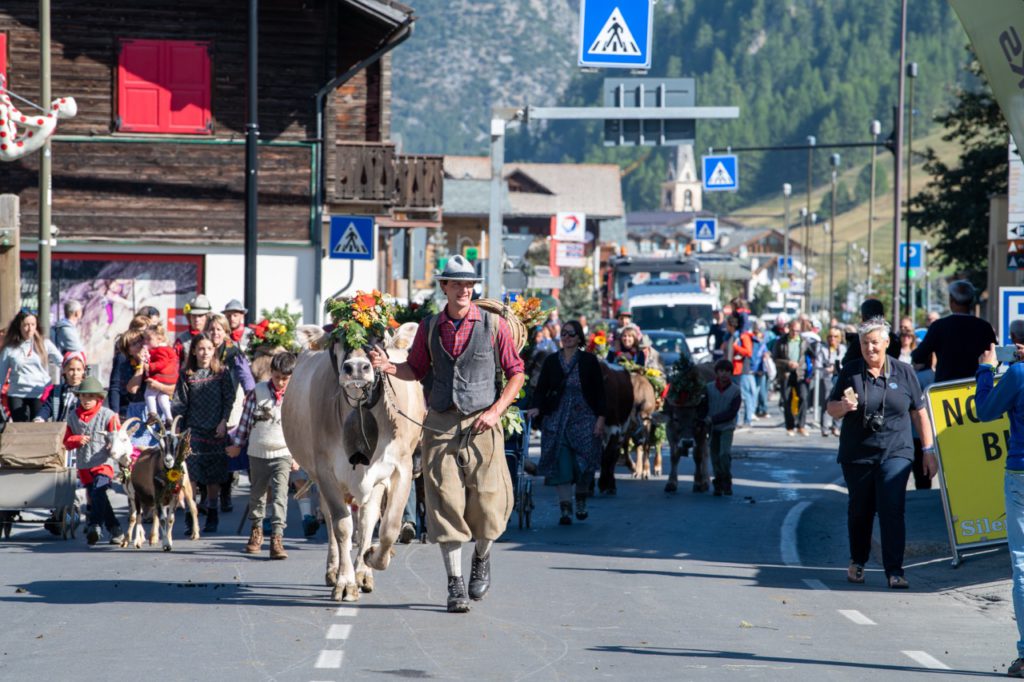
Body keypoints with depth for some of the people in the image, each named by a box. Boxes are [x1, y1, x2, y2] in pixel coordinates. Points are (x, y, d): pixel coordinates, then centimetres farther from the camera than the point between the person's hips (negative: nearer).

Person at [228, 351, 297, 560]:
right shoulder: (258, 392, -2)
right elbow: (246, 419, 6)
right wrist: (237, 444, 9)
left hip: (282, 455, -2)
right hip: (257, 453, 2)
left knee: (280, 496, -14)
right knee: (257, 494, 15)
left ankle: (277, 538, -19)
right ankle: (256, 531, 35)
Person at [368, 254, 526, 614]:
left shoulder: (494, 325, 0)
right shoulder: (430, 328, 7)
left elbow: (516, 373, 5)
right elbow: (417, 369, 17)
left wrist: (496, 410, -7)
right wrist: (387, 366, -3)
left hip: (481, 425, -2)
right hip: (440, 423, 2)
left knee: (486, 502, -3)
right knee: (446, 502, -3)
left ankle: (482, 560, 28)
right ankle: (455, 584, 3)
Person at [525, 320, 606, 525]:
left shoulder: (589, 360, 3)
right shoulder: (551, 361, 8)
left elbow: (599, 391, 3)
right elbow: (541, 389, 5)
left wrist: (600, 418, -5)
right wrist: (536, 407, -14)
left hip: (584, 418, -1)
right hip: (557, 419, 1)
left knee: (584, 461, -5)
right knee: (561, 462, -7)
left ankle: (581, 500, 21)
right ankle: (565, 508, -6)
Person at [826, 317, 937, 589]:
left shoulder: (904, 372, 3)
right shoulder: (850, 372, 3)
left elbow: (919, 413, 8)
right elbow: (831, 409, 7)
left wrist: (928, 451, 4)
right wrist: (844, 406, -16)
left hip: (895, 454, -1)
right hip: (857, 455, 1)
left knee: (892, 510, -12)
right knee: (859, 511, 10)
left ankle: (894, 571, -12)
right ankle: (857, 562, 31)